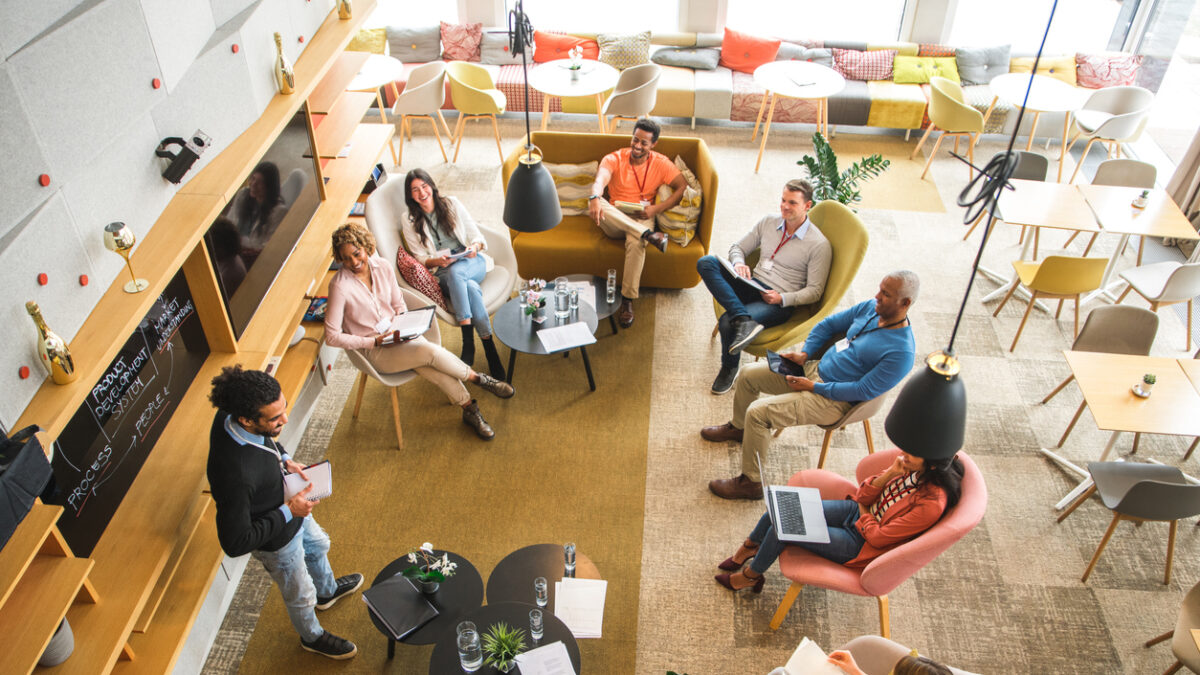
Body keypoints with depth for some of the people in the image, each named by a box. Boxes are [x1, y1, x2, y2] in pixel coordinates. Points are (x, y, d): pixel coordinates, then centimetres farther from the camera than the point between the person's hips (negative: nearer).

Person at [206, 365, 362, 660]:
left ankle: (328, 591, 69)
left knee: (317, 545, 36)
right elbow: (235, 543, -35)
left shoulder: (230, 417, -24)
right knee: (300, 595, 24)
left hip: (291, 508, 7)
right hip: (276, 540, -7)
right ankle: (312, 636, 56)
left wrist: (284, 459, -12)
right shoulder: (236, 474, -47)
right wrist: (289, 512, -30)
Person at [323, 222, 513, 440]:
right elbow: (332, 337, -16)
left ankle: (470, 410, -11)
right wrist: (375, 341, -20)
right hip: (373, 350, -4)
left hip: (396, 334, 5)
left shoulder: (384, 267, -4)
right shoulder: (340, 286, -19)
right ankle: (479, 378, -8)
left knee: (433, 368, -25)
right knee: (430, 352, -28)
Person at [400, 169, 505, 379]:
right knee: (471, 288, -36)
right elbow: (420, 258, 6)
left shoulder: (451, 204, 9)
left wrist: (474, 247, -14)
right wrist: (437, 261, -16)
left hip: (472, 262, 0)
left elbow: (476, 234, 9)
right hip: (442, 274, 0)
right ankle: (490, 351, -40)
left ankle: (468, 345, -40)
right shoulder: (409, 221, 8)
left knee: (455, 272, -38)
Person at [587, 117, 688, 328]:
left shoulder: (660, 163, 3)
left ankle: (628, 300, -30)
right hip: (614, 222, 1)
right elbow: (601, 179, -23)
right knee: (595, 204, -34)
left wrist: (656, 208, -16)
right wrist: (595, 197, -48)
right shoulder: (614, 159, -2)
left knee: (636, 242, -38)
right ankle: (649, 235, -37)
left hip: (642, 219, -1)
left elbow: (683, 187, -2)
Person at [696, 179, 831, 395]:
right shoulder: (768, 222, 10)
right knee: (706, 262, -19)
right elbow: (738, 247, 18)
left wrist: (782, 298, -20)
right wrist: (738, 263, -7)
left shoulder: (819, 245, -6)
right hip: (752, 285, 6)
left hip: (779, 302, -6)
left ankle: (730, 368, 3)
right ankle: (744, 321, -33)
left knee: (726, 322, -30)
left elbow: (815, 291, -5)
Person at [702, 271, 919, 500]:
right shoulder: (870, 308, -1)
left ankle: (750, 482, -3)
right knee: (749, 374, 11)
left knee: (757, 412, -20)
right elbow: (828, 324, 11)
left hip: (833, 401, -9)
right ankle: (738, 427, 39)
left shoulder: (901, 352, -24)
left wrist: (814, 387, -20)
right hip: (815, 368, 9)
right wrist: (804, 354, -2)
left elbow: (863, 390, -24)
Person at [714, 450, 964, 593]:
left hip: (862, 545, -7)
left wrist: (862, 512, -5)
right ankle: (749, 547, 15)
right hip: (858, 511, 7)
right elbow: (863, 495, 0)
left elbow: (878, 537, -20)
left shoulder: (932, 504, -27)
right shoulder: (907, 464, -7)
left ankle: (749, 576, 11)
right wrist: (889, 474, -16)